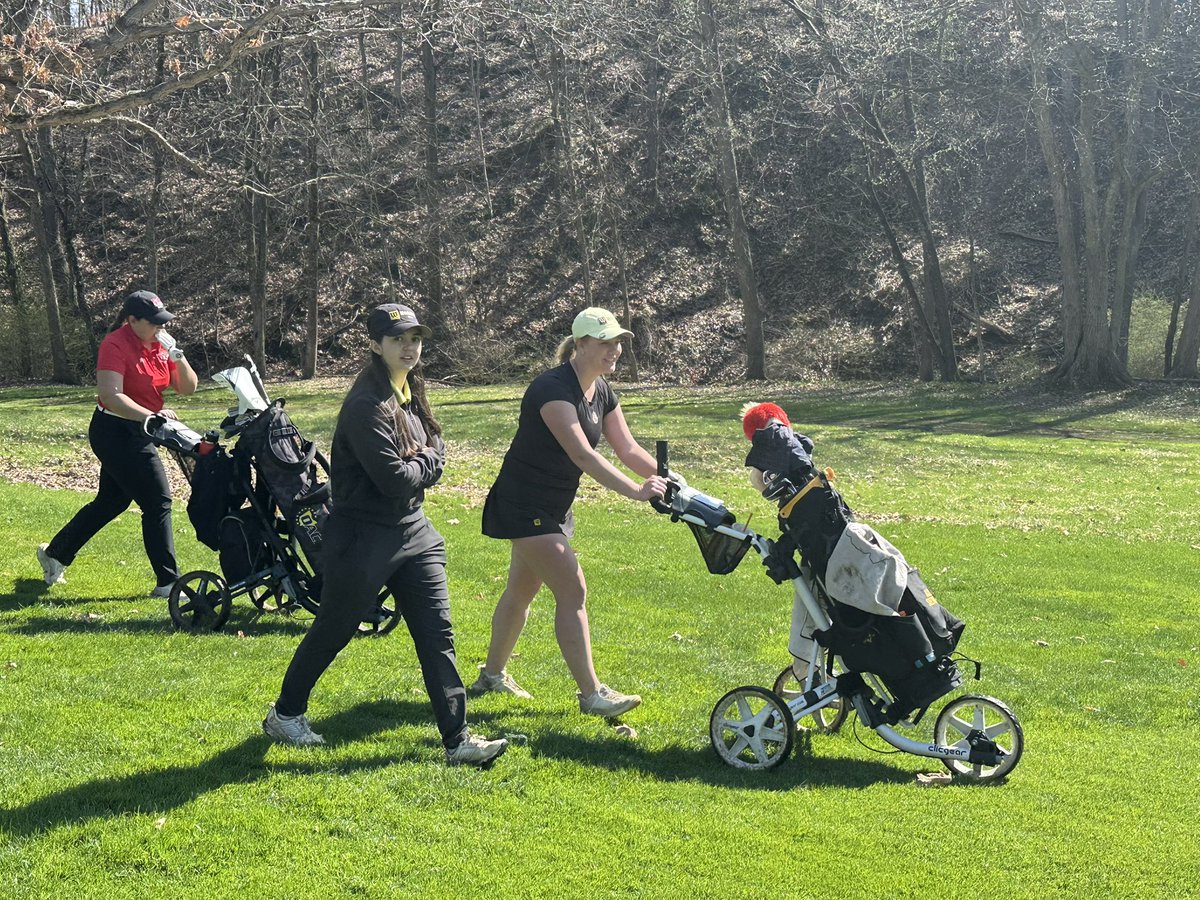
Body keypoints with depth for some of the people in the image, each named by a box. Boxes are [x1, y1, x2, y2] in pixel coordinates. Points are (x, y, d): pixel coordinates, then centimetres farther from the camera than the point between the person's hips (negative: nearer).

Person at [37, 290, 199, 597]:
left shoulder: (160, 344, 6)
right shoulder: (116, 344, -17)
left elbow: (187, 388, 4)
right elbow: (110, 395, -28)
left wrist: (178, 356, -13)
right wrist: (150, 416, -36)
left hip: (137, 433, 9)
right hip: (114, 431, -9)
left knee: (111, 501, 20)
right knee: (157, 502, -12)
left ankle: (55, 553, 37)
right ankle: (168, 582, -8)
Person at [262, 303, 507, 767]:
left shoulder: (412, 392, 9)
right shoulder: (366, 406, -20)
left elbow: (437, 453, 12)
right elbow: (394, 479, -25)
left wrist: (418, 463, -9)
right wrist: (424, 462, -6)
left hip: (413, 530, 8)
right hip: (364, 535, -8)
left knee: (437, 634, 2)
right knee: (332, 632, 9)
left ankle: (458, 739, 5)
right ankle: (285, 714, 31)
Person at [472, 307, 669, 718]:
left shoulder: (601, 392, 4)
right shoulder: (553, 389, -24)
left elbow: (627, 448, 3)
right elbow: (581, 454, -33)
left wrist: (666, 479, -13)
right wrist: (634, 490, -39)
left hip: (552, 508, 9)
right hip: (523, 506, -9)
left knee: (522, 591, 18)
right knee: (573, 592, -12)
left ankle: (493, 674, 34)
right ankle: (591, 693, -8)